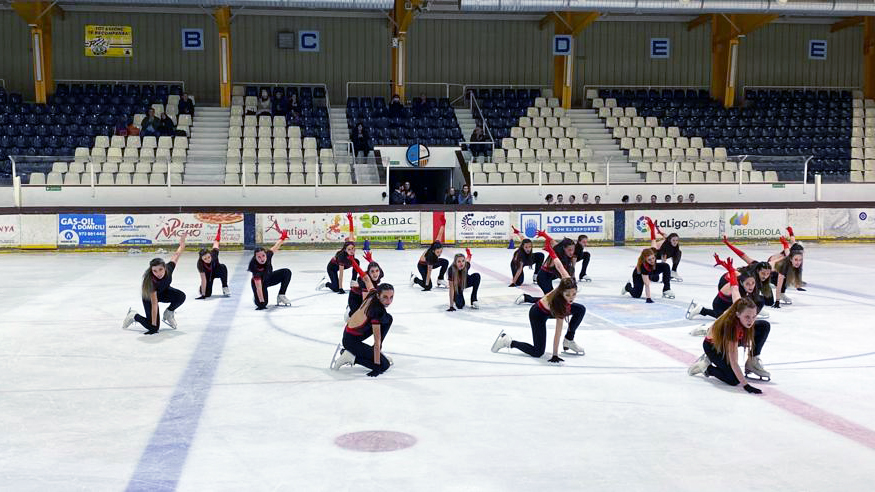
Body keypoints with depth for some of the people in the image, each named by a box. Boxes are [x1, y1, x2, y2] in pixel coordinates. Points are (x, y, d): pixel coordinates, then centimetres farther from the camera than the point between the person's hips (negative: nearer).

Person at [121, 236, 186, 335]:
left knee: (181, 296, -26)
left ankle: (169, 312, 4)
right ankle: (134, 315, 17)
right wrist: (153, 326, -35)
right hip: (149, 296, -5)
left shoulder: (169, 268, -32)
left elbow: (176, 255, -10)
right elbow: (154, 304, -39)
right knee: (153, 328, -12)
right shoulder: (151, 281, -42)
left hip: (164, 291, 5)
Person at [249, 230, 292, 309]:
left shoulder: (267, 255, -26)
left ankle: (281, 296, -3)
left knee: (287, 272, -11)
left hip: (269, 278, 5)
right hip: (258, 282, -5)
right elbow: (259, 286, -41)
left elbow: (274, 248, -1)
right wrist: (261, 302, -43)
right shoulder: (255, 267, -39)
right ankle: (256, 298, 18)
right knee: (262, 304, -21)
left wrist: (282, 238, 11)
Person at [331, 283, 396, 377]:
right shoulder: (377, 310, -31)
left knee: (388, 319, 6)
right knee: (384, 365, -4)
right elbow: (377, 340, -27)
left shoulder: (372, 295, -9)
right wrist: (377, 365, -23)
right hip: (351, 340, -10)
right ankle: (350, 357, -3)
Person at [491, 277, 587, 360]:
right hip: (538, 314, -8)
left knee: (581, 309, -2)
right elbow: (558, 331, -40)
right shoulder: (558, 303, -42)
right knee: (538, 352, -10)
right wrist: (555, 355, -36)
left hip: (549, 310, 8)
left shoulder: (565, 286, -26)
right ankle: (507, 341, 6)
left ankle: (568, 340, 11)